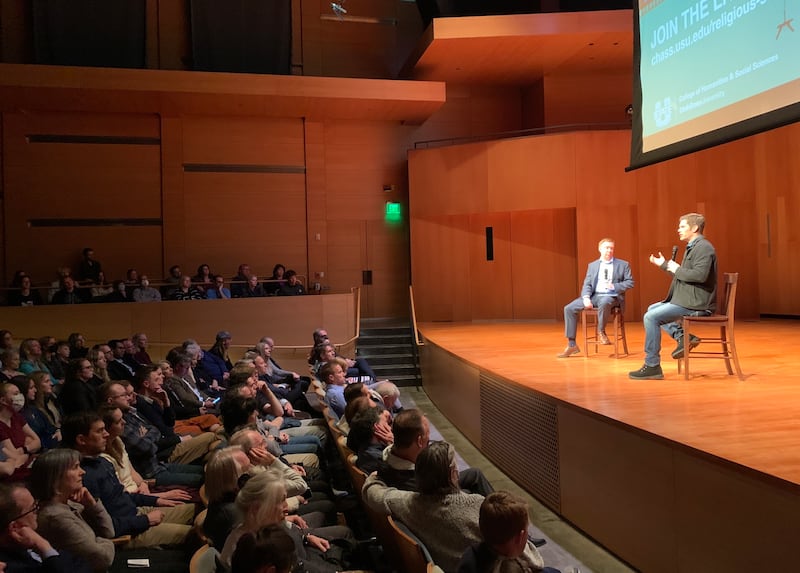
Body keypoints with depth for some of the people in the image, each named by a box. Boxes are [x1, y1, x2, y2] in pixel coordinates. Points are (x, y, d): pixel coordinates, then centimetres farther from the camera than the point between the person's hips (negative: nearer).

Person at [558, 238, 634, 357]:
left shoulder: (623, 264, 9)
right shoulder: (592, 265, 15)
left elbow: (630, 282, 4)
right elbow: (587, 284, 8)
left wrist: (615, 286, -13)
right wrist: (586, 298, -12)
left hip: (611, 297, -4)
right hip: (594, 296, 4)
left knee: (604, 303, -42)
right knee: (569, 308, -15)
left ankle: (601, 331, -13)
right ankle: (571, 345, -10)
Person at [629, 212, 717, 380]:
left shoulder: (703, 247, -15)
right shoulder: (693, 247, 18)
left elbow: (700, 275, -29)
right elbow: (682, 274, 27)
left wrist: (677, 269, -16)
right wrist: (664, 265, 22)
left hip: (696, 303, -11)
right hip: (687, 300, 11)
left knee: (650, 317, -17)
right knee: (652, 309, 20)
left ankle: (652, 366, -10)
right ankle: (682, 337, 4)